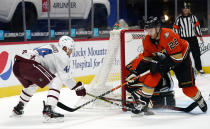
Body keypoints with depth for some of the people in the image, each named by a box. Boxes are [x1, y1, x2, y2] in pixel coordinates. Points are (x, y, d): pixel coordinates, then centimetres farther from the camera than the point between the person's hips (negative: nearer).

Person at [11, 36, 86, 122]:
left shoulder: (52, 48, 32)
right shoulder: (62, 55, 5)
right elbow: (65, 77, 2)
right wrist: (78, 87, 16)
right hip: (29, 65, -10)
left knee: (31, 85, 37)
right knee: (57, 82, -5)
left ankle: (18, 109, 48)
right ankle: (48, 111, -18)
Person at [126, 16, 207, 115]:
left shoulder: (168, 36, -37)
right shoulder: (147, 41, -15)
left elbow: (177, 57, -35)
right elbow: (146, 58, 0)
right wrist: (136, 72, -4)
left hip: (181, 56, -5)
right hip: (163, 57, 5)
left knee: (187, 86, -7)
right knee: (153, 76, -18)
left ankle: (200, 100, 22)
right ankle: (143, 102, -10)